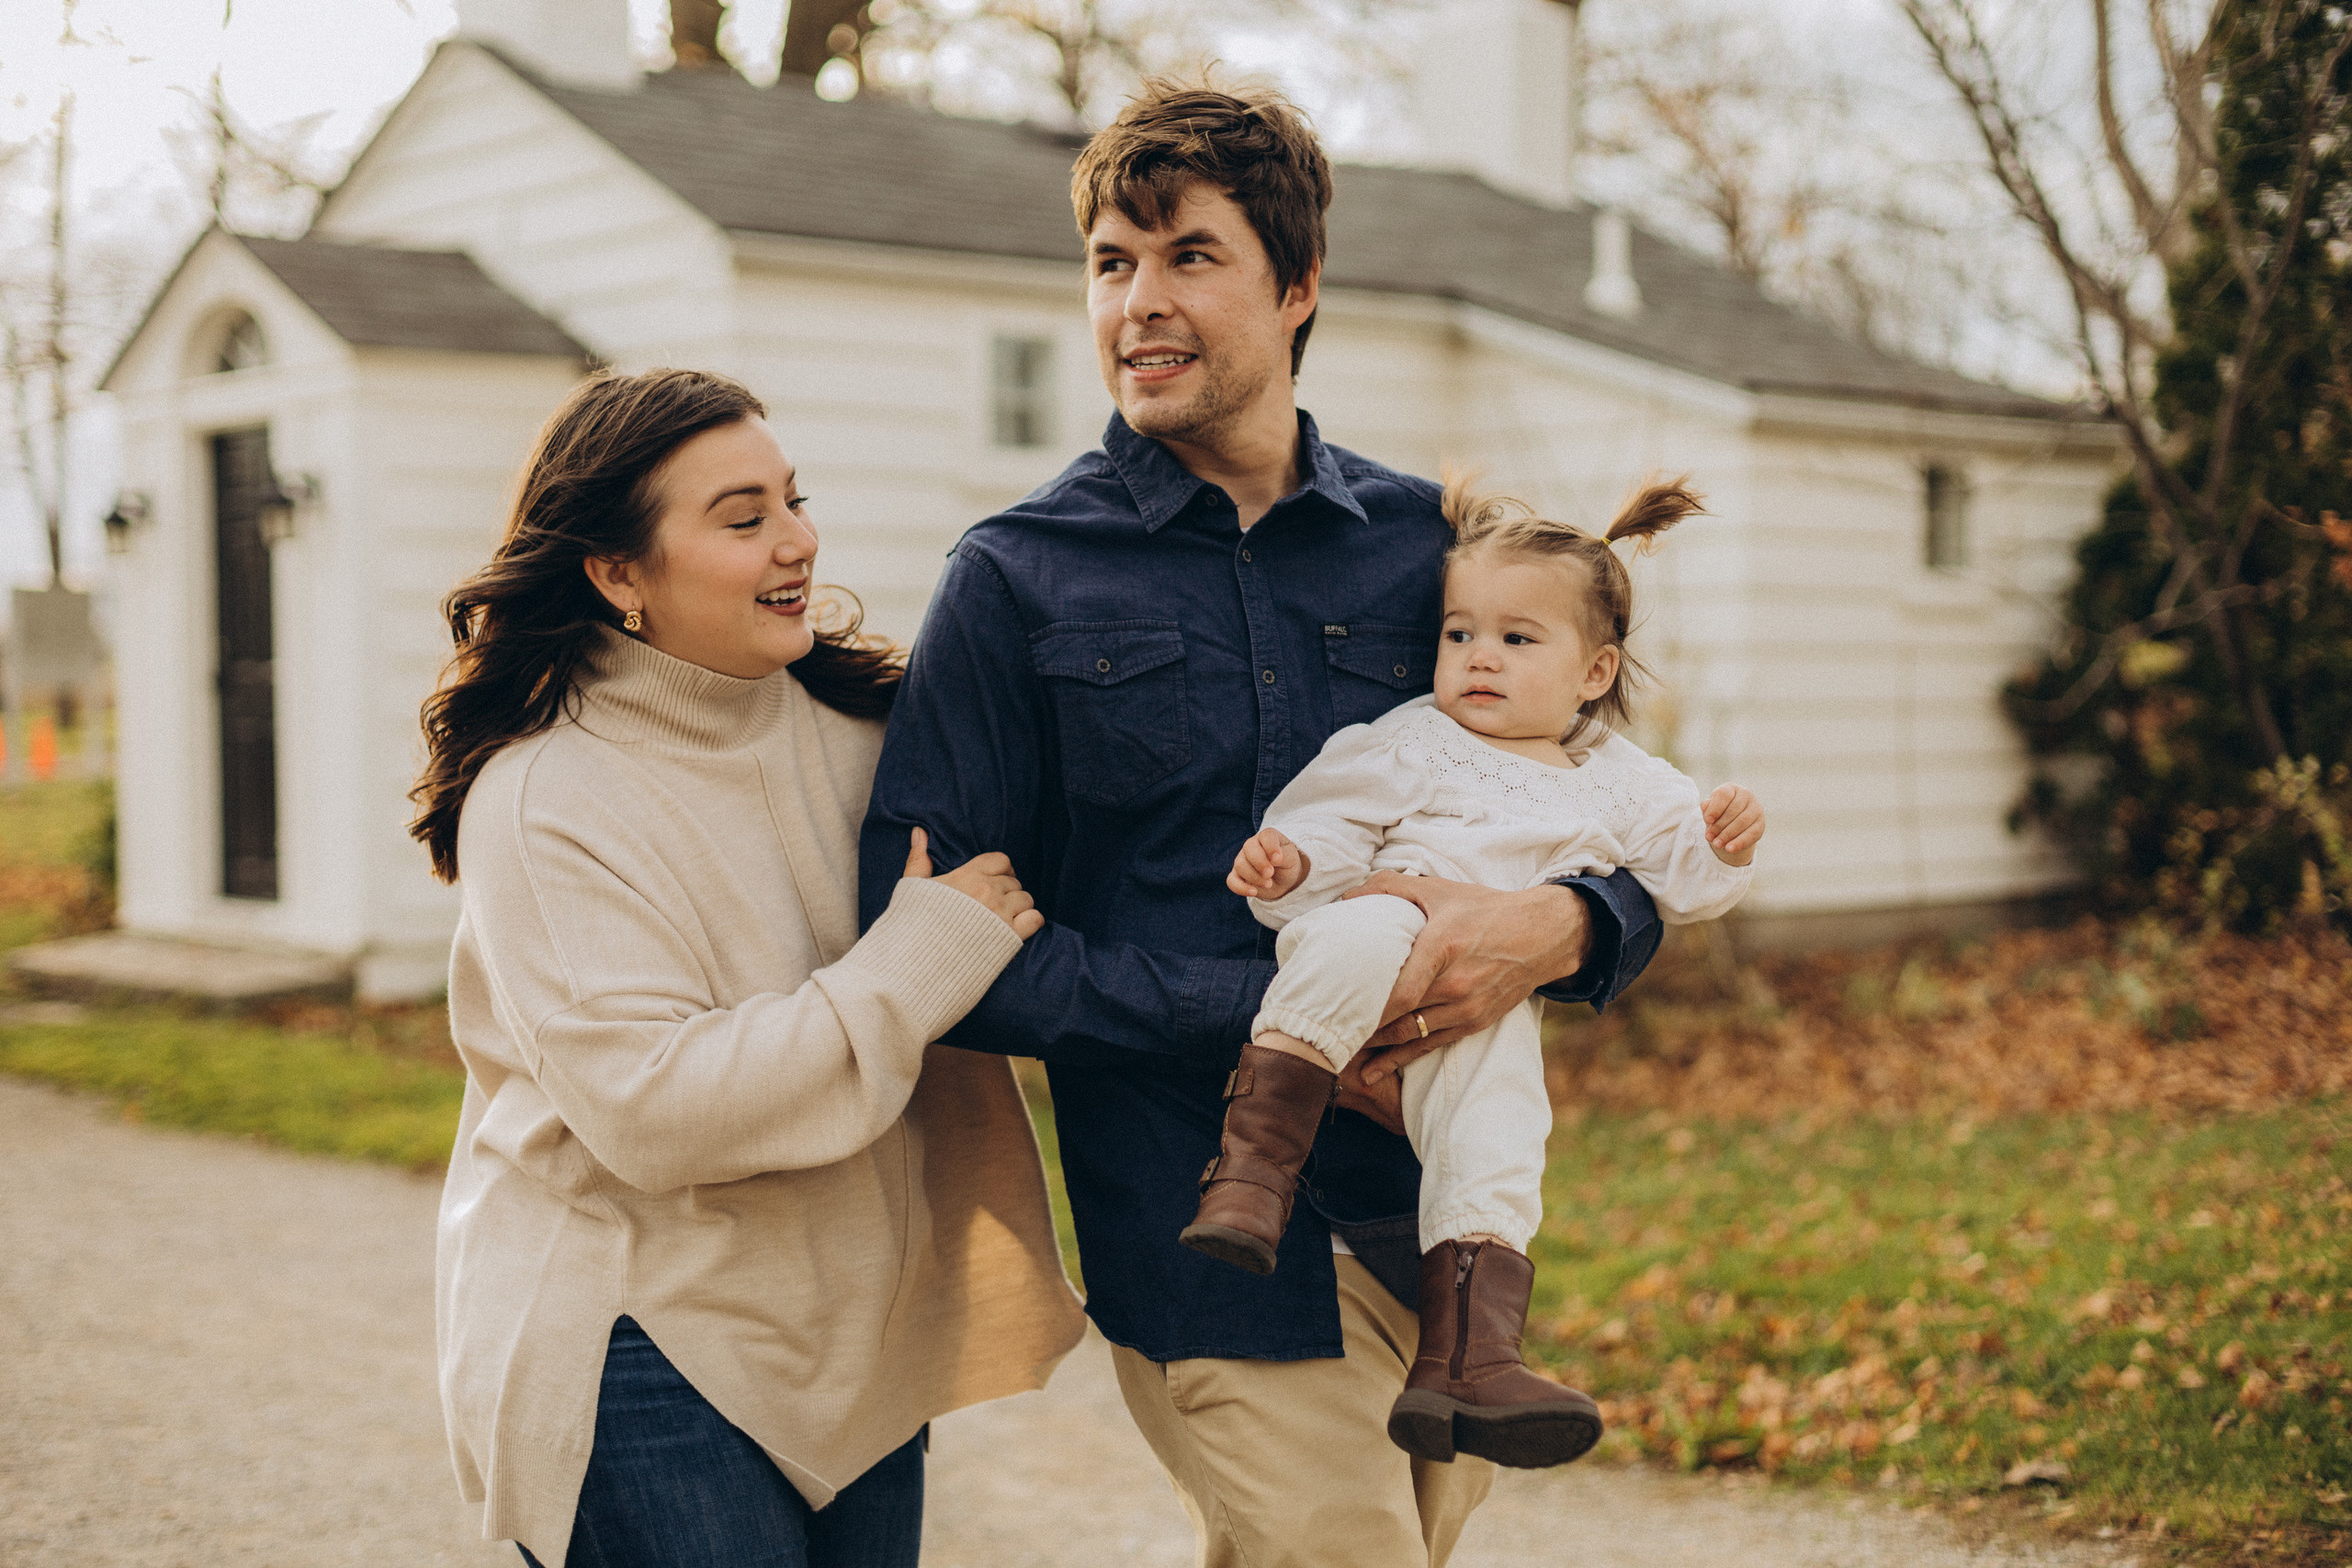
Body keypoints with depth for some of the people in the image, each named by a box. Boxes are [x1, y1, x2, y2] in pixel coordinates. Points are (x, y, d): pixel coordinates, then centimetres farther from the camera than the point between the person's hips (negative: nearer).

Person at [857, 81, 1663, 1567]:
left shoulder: (1428, 543, 8)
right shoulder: (1021, 581, 0)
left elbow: (1625, 860, 12)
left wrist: (1556, 929, -13)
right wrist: (1272, 1010, -16)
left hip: (1449, 1216, 4)